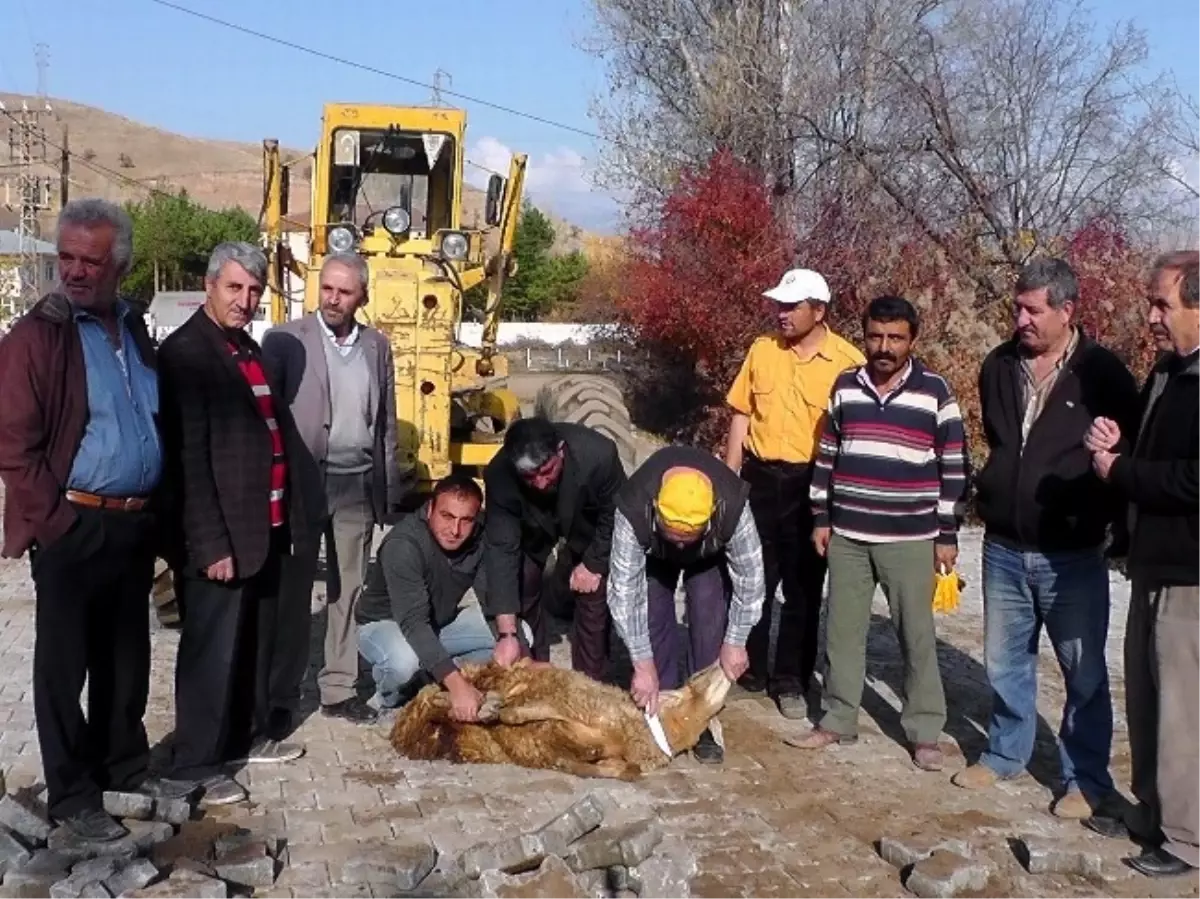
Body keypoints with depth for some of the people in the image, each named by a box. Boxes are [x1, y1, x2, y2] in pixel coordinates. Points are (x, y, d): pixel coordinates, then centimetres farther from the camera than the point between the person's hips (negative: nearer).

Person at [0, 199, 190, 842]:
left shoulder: (133, 329, 10)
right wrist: (55, 519, -13)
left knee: (127, 656, 17)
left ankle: (124, 764, 33)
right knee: (65, 664, 5)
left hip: (135, 524, 6)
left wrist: (156, 511, 12)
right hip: (74, 530, -6)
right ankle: (71, 796, 17)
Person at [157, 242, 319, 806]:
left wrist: (290, 516, 14)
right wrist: (211, 543, -21)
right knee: (212, 650, 1)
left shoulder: (249, 347, 14)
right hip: (223, 536, -9)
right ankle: (196, 765, 13)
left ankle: (251, 735, 35)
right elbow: (188, 457, -18)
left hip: (268, 529, 9)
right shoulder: (185, 351, -13)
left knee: (260, 643, 19)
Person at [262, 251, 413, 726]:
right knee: (293, 587, 5)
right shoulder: (286, 339, -4)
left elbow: (387, 423, 12)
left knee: (347, 590, 9)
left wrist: (390, 491, 10)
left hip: (358, 487, 4)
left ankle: (338, 688, 18)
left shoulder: (377, 346, 9)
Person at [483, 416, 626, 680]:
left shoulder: (598, 454, -41)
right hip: (531, 528, 1)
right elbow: (501, 549, -35)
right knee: (522, 593, -2)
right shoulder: (499, 474, -38)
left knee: (593, 598, -6)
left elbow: (616, 513, -21)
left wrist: (594, 562, -16)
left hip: (587, 525, -1)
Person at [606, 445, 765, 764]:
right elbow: (624, 590, -36)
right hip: (654, 553, 0)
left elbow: (749, 576, -27)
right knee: (654, 617, -12)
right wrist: (644, 665, -34)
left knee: (709, 621, -13)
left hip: (711, 555, 0)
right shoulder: (633, 511, -43)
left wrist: (734, 643, -22)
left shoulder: (733, 507, -42)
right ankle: (665, 711, 3)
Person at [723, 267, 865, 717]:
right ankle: (750, 669, 26)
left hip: (811, 483, -3)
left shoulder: (848, 361, -9)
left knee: (803, 587, 6)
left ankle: (790, 679, 19)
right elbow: (742, 414, 9)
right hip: (760, 476, 4)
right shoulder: (762, 350, 4)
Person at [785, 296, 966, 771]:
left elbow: (953, 468, -3)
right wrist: (820, 518, 9)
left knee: (917, 637, 5)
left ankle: (925, 732, 16)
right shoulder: (845, 387, 5)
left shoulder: (935, 392, -5)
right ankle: (837, 720, 23)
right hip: (847, 535, 3)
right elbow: (826, 456, 11)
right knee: (842, 631, 10)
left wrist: (947, 534, -4)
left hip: (910, 539, -3)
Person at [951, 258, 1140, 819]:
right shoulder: (999, 367, 3)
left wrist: (1122, 530, -1)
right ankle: (1005, 753, 34)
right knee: (1004, 661, 16)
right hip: (1004, 548, 4)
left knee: (1084, 673, 7)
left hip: (1073, 555, -4)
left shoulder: (1102, 373, -10)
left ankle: (1086, 777, 20)